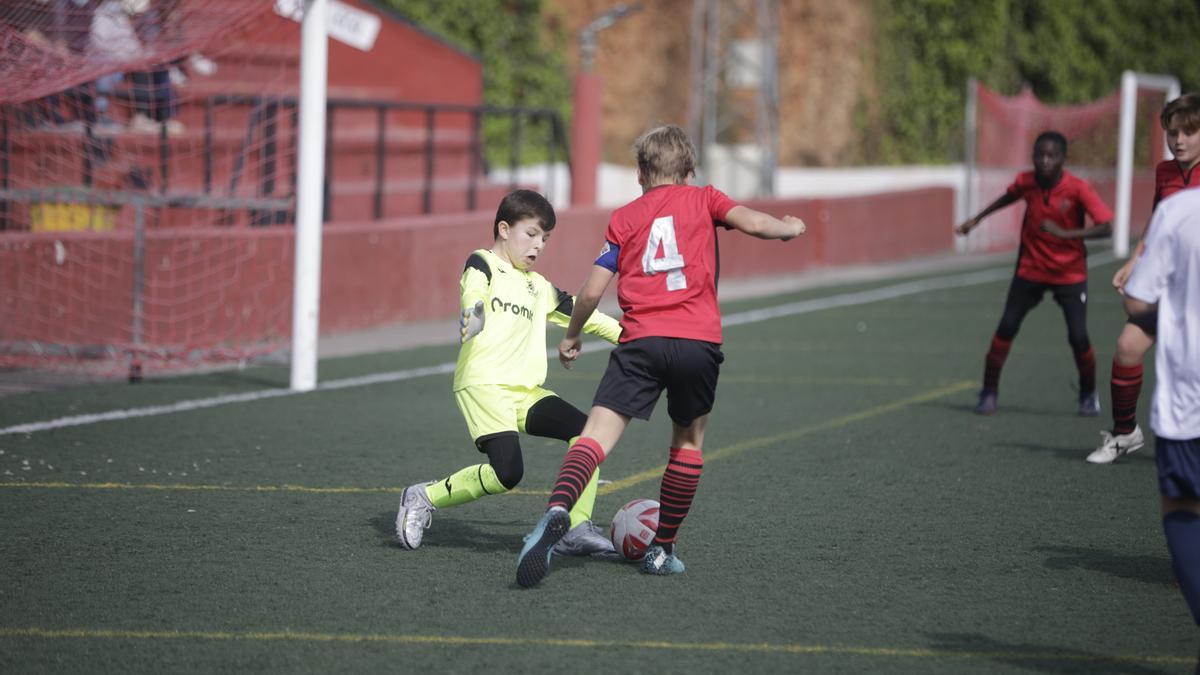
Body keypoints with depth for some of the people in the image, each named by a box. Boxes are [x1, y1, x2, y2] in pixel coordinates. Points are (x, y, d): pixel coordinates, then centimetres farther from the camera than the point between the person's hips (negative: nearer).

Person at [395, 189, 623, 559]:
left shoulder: (538, 287, 23)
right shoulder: (482, 264, 2)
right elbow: (473, 292, -20)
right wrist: (474, 316, -44)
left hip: (525, 391, 7)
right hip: (483, 385, -7)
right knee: (507, 472, -23)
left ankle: (577, 529, -7)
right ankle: (424, 498, -3)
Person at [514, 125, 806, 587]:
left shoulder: (624, 217, 17)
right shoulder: (702, 200, 15)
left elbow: (593, 290, 12)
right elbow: (752, 223, -2)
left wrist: (571, 337, 28)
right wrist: (788, 228, 20)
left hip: (641, 341, 0)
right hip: (699, 341, 0)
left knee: (598, 434, -12)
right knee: (689, 440, 20)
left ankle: (557, 510, -39)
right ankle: (663, 550, 20)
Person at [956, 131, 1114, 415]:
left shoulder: (1079, 189, -21)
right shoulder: (1026, 182, -10)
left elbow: (1106, 227, -28)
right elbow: (1008, 197, 15)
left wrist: (1064, 233, -37)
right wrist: (977, 219, 19)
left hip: (1069, 272, -3)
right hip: (1030, 269, 3)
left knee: (1078, 336, -10)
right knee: (1006, 328, -5)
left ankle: (1089, 395, 15)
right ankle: (989, 393, 7)